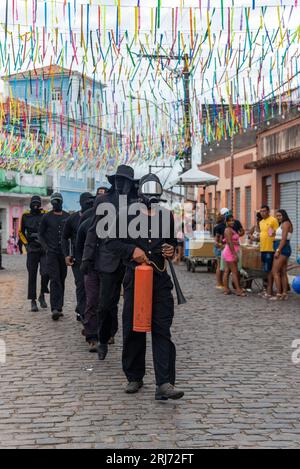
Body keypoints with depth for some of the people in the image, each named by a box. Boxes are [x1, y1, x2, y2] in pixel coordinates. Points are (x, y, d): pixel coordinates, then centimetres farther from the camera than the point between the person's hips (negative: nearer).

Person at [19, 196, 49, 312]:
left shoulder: (46, 215, 0)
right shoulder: (25, 216, 3)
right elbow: (21, 232, 14)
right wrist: (26, 244, 4)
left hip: (45, 250, -1)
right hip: (32, 250, 1)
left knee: (45, 273, -14)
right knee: (32, 276, 3)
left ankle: (42, 295, 9)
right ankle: (33, 301, 11)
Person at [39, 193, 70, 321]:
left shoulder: (67, 217, 9)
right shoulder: (47, 217, 2)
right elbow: (40, 234, 6)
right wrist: (46, 247, -7)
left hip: (64, 253, 3)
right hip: (52, 253, -3)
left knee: (62, 280, 8)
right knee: (55, 280, -13)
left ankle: (59, 307, 17)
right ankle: (55, 309, -19)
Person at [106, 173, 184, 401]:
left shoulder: (166, 215, 12)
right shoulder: (127, 213, 3)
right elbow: (112, 242, 4)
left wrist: (172, 250, 3)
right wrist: (131, 250, -13)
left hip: (160, 278, 1)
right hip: (134, 277, -1)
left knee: (162, 330, -6)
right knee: (133, 329, 6)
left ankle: (165, 384, -10)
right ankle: (134, 378, 21)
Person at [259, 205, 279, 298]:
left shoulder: (273, 220, -8)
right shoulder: (261, 222, 17)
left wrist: (273, 234, -30)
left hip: (270, 249, -8)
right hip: (263, 249, 8)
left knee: (269, 270, -8)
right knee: (267, 270, 12)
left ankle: (269, 291, -6)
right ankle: (269, 289, 18)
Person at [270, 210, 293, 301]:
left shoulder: (286, 223, -10)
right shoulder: (282, 225, 19)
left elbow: (284, 239, -18)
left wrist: (278, 251, -21)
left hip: (282, 249, -10)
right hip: (282, 250, 10)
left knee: (275, 272, -11)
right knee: (283, 273, 9)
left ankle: (279, 294, -13)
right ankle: (285, 294, 9)